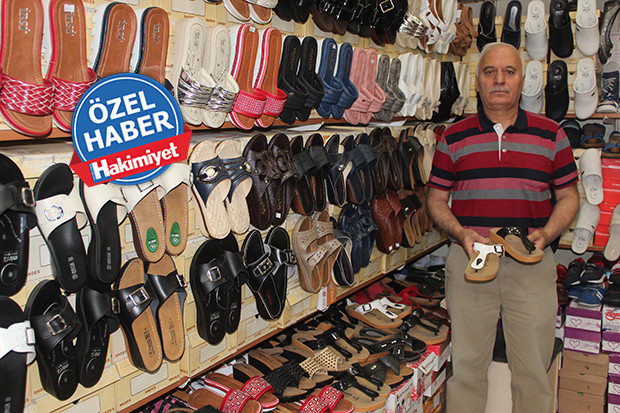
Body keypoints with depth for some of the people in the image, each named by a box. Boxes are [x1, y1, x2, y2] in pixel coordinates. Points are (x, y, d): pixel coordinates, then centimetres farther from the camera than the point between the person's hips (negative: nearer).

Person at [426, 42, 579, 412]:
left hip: (532, 264, 1)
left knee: (534, 371, 10)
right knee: (467, 365, 10)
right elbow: (436, 199, 7)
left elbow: (569, 195, 9)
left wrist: (546, 234, -8)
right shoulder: (454, 138, 4)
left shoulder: (551, 135, 6)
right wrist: (461, 234, -10)